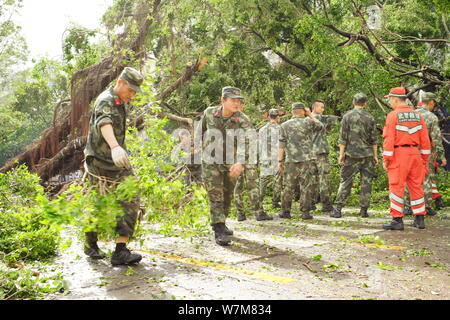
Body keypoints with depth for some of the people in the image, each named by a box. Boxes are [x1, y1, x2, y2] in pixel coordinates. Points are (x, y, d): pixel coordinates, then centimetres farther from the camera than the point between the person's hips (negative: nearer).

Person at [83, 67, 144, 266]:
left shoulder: (123, 102, 12)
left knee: (131, 202, -6)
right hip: (100, 162, -8)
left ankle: (121, 251, -7)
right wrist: (115, 147, -58)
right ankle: (90, 244, 29)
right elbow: (104, 123, -39)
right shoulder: (105, 101, -18)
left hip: (118, 161, 8)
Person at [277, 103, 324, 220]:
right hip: (306, 160, -2)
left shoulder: (285, 125, 4)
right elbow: (320, 126, 18)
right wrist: (310, 115, 19)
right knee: (306, 187, 2)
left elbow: (281, 144, 1)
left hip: (291, 161, 2)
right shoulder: (308, 122, -1)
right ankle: (305, 212, 2)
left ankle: (285, 211, 12)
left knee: (288, 187, 8)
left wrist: (280, 160, 4)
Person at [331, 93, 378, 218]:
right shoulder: (370, 118, 4)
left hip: (352, 154, -1)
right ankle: (364, 210, 8)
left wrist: (341, 154, -1)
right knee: (366, 182, 6)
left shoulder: (347, 116, -2)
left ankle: (337, 209, 1)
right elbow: (374, 139, 4)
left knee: (346, 181, 2)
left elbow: (343, 138, -5)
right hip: (367, 155, 1)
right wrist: (375, 156, 9)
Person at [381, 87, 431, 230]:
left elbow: (389, 139, -12)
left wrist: (386, 159, -9)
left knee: (397, 187, -2)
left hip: (398, 154, -6)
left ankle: (397, 220, -2)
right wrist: (425, 158, 16)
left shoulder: (392, 116, -7)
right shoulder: (417, 115, 10)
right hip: (415, 153, 6)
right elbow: (425, 139, 10)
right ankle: (419, 220, 16)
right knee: (416, 186, 11)